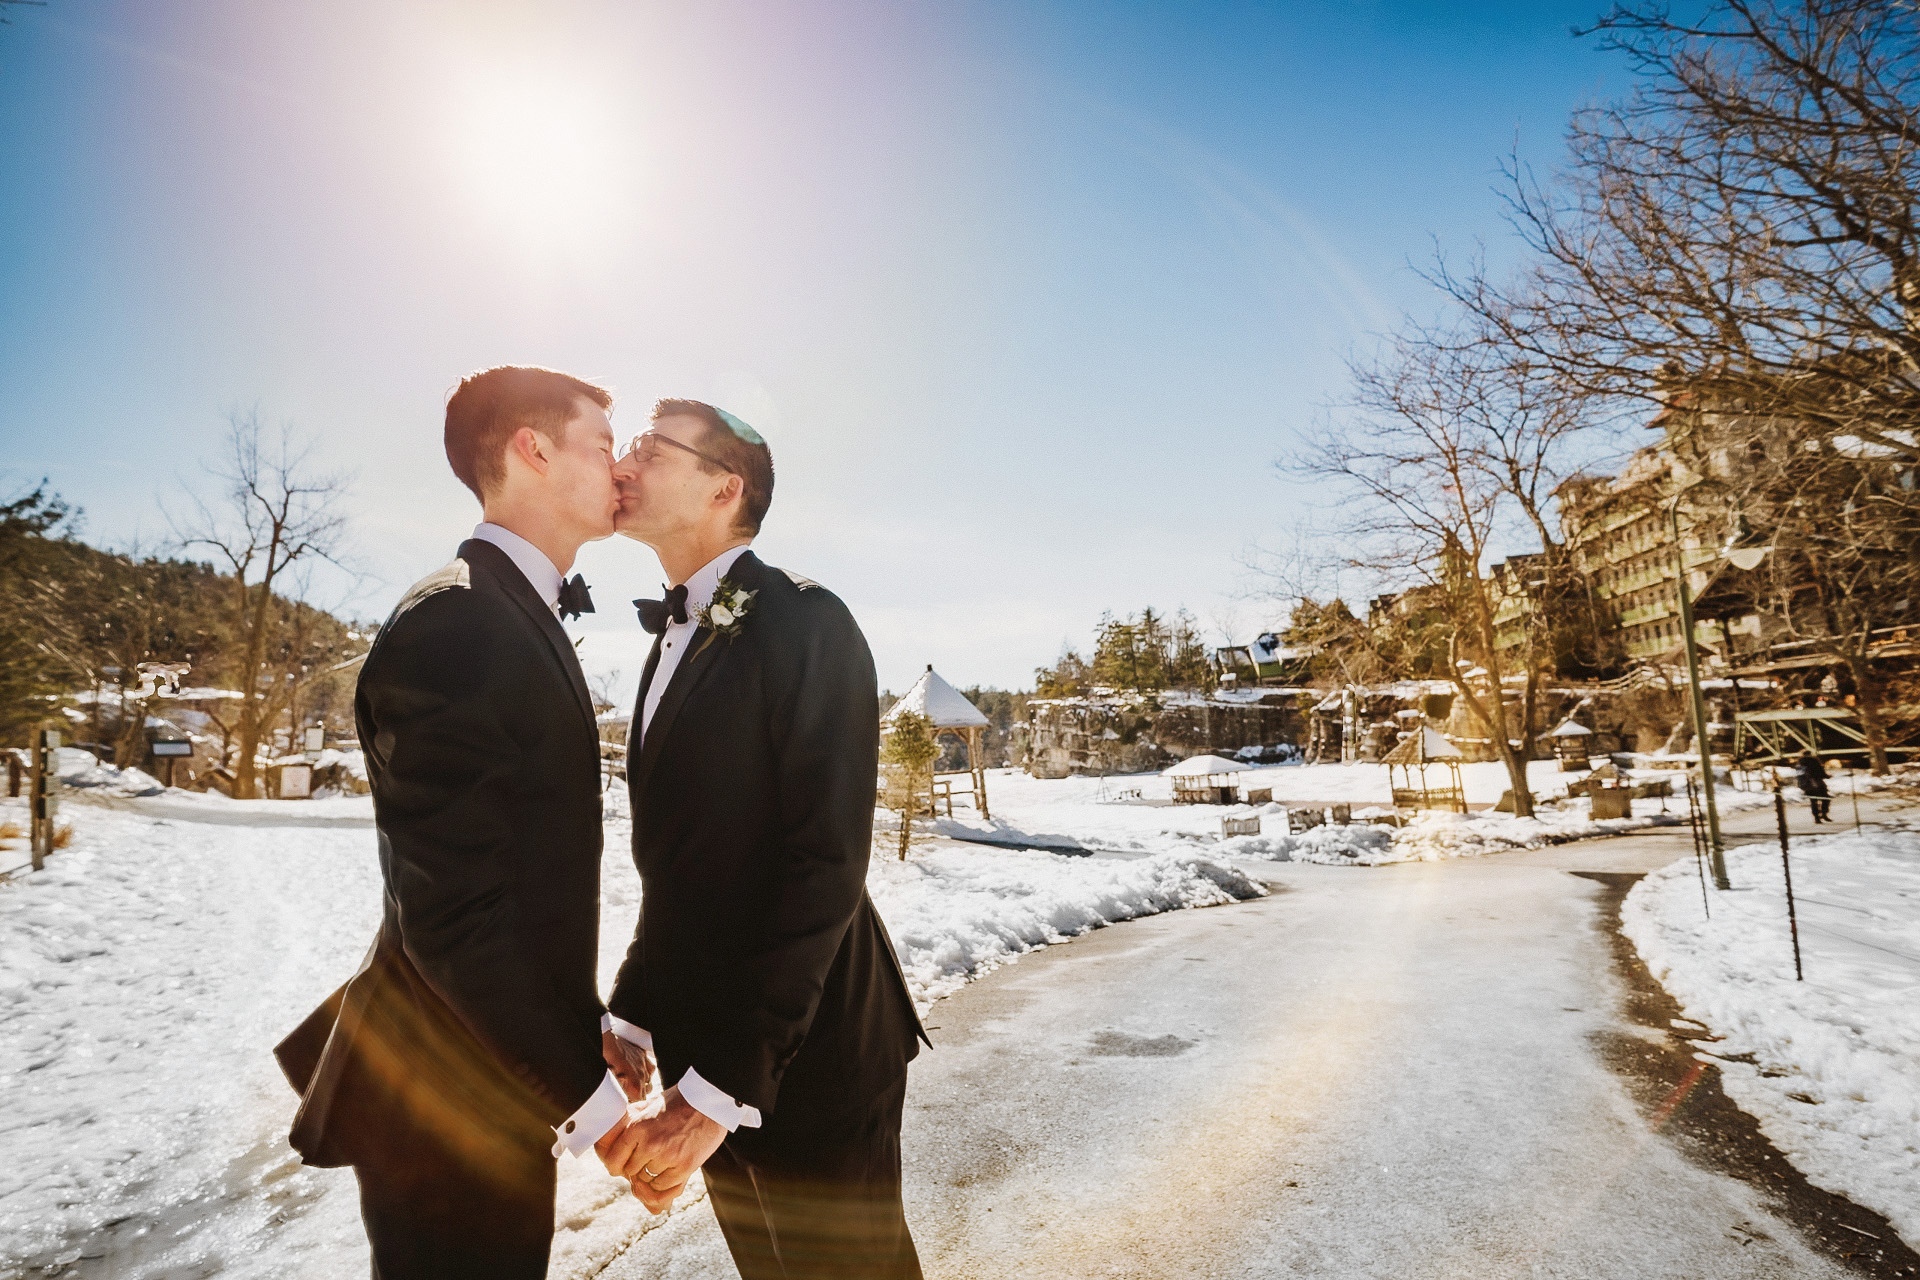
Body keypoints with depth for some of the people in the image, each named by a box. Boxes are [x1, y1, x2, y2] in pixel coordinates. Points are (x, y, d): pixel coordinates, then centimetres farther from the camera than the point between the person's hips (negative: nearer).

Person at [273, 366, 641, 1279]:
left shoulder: (525, 618, 8)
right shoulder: (450, 629, -23)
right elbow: (455, 917, -25)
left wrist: (583, 1028, 11)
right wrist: (591, 1095, -17)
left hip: (507, 1069, 9)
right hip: (451, 1101, -9)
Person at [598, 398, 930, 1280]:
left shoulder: (806, 622, -15)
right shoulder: (677, 637, 11)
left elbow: (825, 865, -21)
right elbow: (675, 865, 11)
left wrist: (718, 1089, -21)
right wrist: (627, 1027, 1)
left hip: (805, 1055, -7)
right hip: (703, 1043, 7)